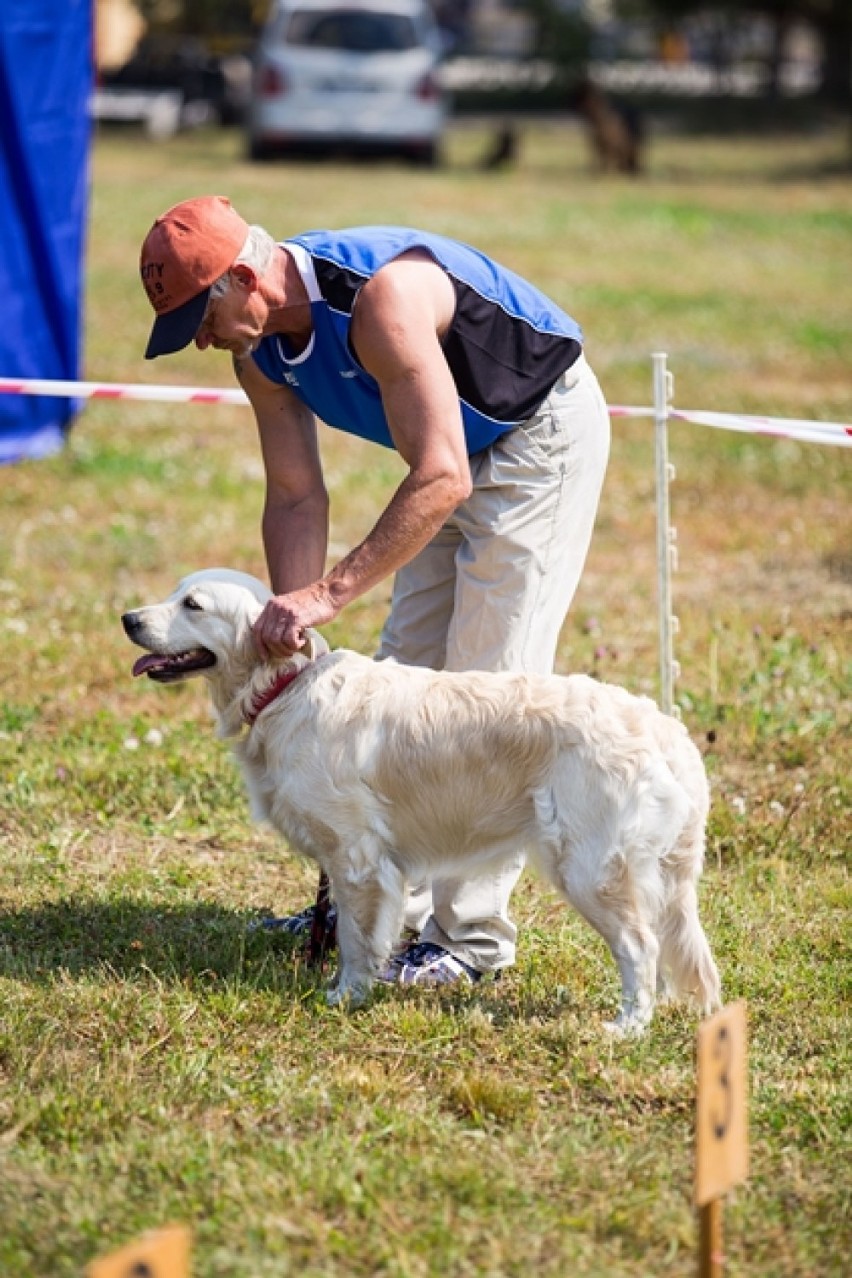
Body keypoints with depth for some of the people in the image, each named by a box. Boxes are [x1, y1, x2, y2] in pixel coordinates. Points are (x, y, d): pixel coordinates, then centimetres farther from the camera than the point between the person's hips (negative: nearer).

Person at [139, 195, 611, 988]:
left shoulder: (381, 296, -35)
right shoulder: (260, 347, -8)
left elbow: (441, 481, -38)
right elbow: (295, 496, -4)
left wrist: (328, 594, -40)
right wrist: (290, 620, -17)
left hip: (543, 433, -9)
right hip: (461, 453, 9)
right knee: (407, 671, 9)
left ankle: (472, 937, -8)